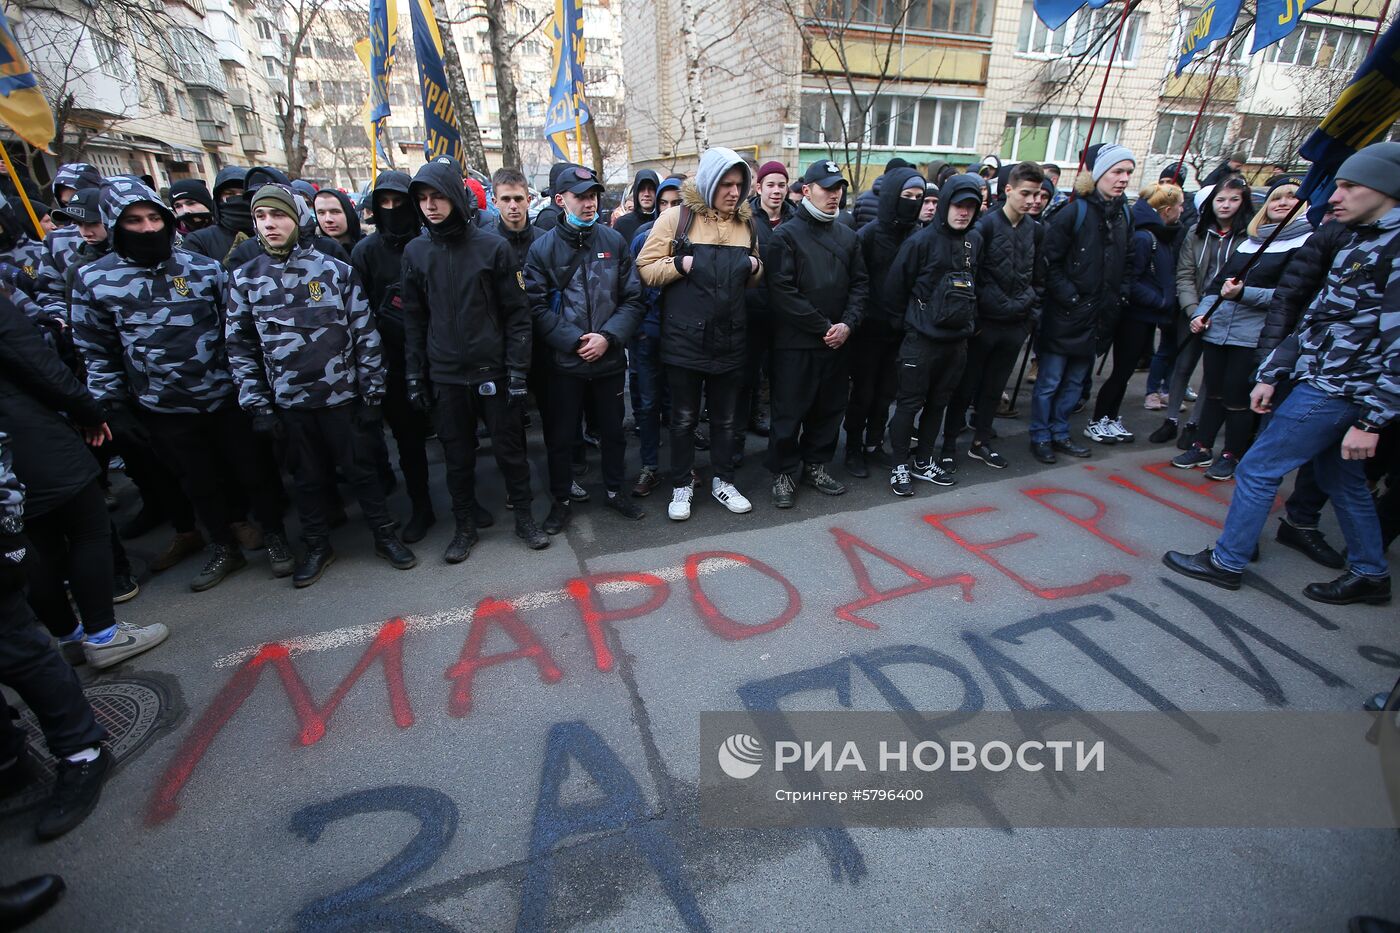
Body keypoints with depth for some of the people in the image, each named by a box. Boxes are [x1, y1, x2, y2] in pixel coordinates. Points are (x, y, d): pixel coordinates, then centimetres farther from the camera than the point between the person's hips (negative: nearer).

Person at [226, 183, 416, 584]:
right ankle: (317, 546, 33)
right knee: (307, 477, 16)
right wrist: (258, 405, 1)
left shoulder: (336, 270, -4)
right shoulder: (245, 278, 3)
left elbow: (366, 336, -3)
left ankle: (385, 535, 26)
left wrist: (372, 393, -4)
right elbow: (240, 347, 6)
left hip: (342, 395, -2)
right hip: (288, 402, 2)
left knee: (361, 469, 9)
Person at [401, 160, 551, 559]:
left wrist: (517, 368, -9)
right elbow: (414, 320, 9)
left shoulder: (492, 247, -4)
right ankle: (464, 526, 28)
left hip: (493, 371, -2)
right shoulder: (415, 252, 5)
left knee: (509, 449, 7)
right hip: (445, 377, 3)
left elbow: (517, 312, -4)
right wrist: (414, 375, 6)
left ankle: (524, 518, 26)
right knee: (458, 456, 11)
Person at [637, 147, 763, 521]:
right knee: (684, 417, 8)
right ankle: (682, 485, 24)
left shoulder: (746, 223, 9)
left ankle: (723, 480, 31)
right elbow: (646, 268, -5)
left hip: (729, 341, 4)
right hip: (684, 340, -4)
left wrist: (755, 267, -1)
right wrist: (681, 264, -19)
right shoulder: (677, 218, -5)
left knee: (725, 417, 14)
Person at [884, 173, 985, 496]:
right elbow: (896, 286, -7)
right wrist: (905, 324, -2)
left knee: (938, 403, 13)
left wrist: (969, 321, 14)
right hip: (921, 339, -6)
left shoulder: (975, 240, 8)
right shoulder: (922, 241, -10)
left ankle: (923, 462, 26)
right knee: (909, 403, 0)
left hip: (957, 339, 6)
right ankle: (899, 466, 12)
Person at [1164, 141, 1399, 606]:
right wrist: (1271, 374, 15)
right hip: (1325, 382, 10)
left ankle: (1226, 561, 11)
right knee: (1341, 479, 18)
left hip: (1335, 391, -10)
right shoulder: (1360, 241, 13)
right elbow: (1315, 318, 16)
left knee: (1258, 469, -2)